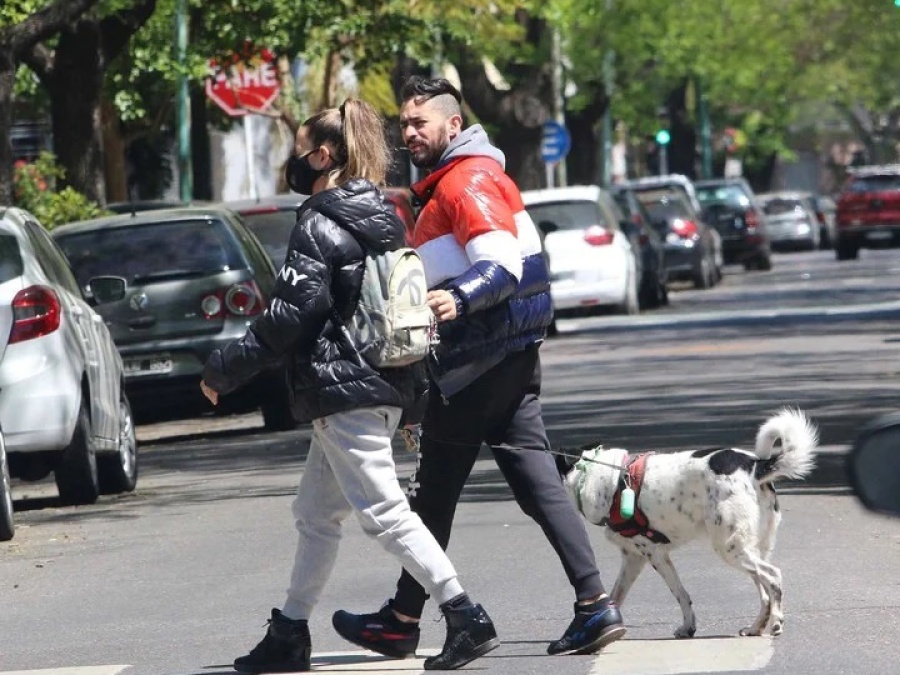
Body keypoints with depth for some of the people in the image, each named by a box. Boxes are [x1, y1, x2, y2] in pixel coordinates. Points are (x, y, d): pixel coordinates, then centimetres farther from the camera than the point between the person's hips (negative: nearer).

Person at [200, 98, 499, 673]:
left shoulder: (321, 226, -13)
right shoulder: (383, 218, 14)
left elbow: (291, 316, -18)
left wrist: (224, 371, -9)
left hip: (344, 389, -10)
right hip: (388, 383, 10)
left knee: (383, 512, -10)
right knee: (316, 514, 15)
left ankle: (466, 618, -15)